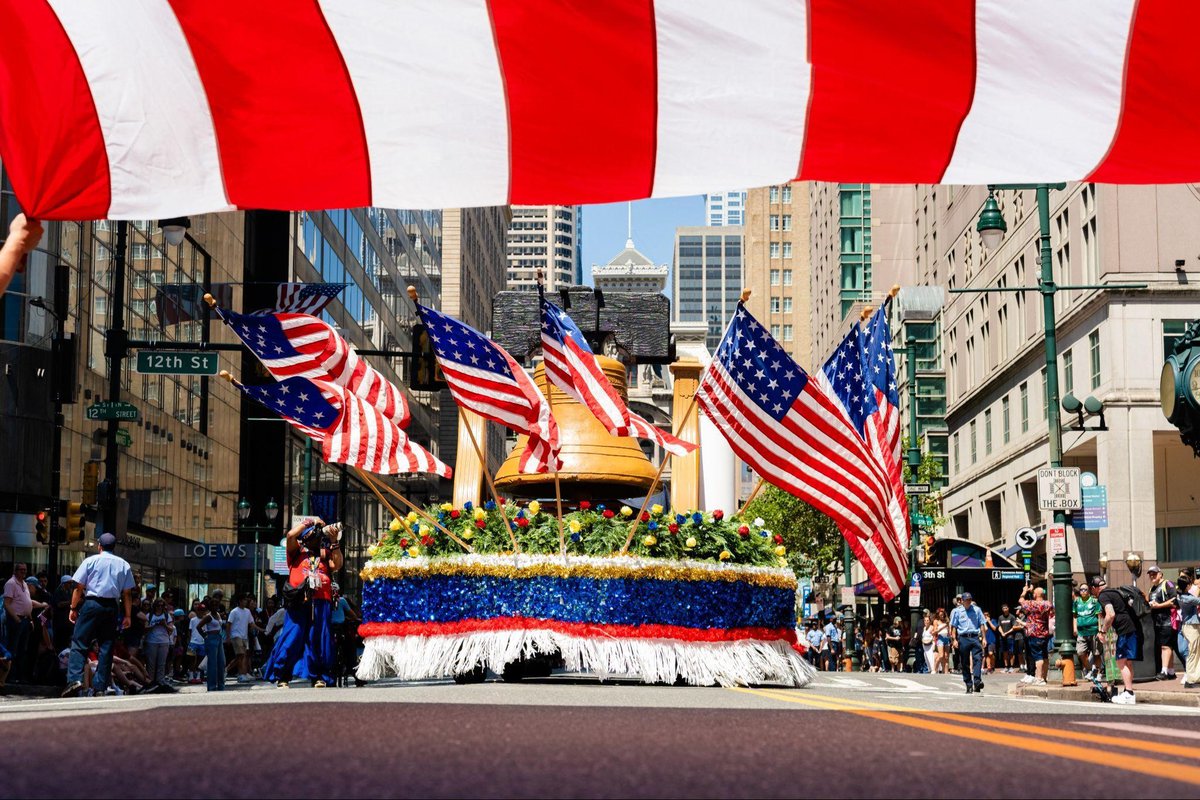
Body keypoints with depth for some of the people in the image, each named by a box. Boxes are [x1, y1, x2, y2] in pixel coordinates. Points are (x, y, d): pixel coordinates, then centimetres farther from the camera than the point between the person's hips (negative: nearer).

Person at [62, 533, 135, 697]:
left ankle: (75, 678, -21)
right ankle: (101, 687, 3)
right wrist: (128, 616, 10)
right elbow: (127, 593, 7)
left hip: (91, 604, -3)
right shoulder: (124, 565, 11)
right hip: (111, 607, 3)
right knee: (106, 647, 6)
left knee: (79, 642, -2)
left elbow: (79, 587, 0)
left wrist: (73, 608, 6)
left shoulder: (90, 561, 3)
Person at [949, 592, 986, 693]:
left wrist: (983, 638, 4)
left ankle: (977, 681, -24)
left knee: (978, 659, -16)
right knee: (965, 663, 4)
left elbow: (981, 624, 10)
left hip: (975, 637, 0)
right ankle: (968, 685, 10)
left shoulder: (977, 610, 10)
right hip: (963, 638, 0)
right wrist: (954, 639, -3)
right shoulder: (957, 611, 6)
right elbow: (953, 626, 6)